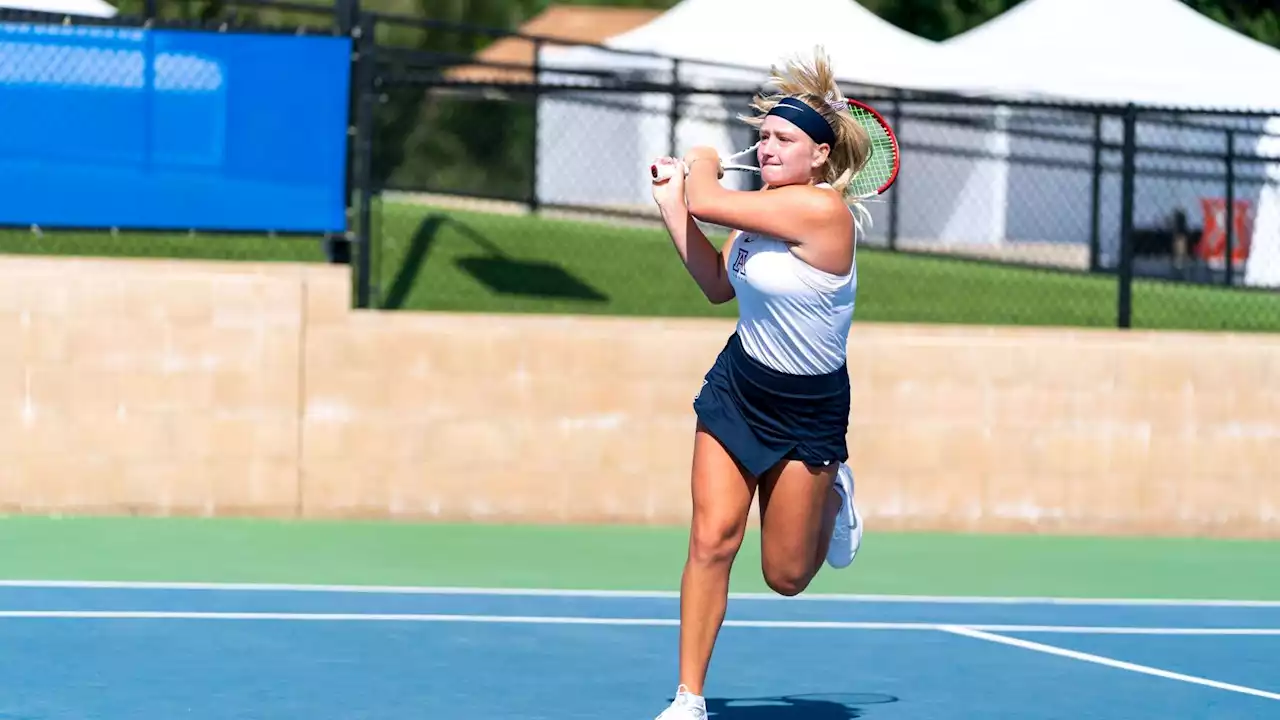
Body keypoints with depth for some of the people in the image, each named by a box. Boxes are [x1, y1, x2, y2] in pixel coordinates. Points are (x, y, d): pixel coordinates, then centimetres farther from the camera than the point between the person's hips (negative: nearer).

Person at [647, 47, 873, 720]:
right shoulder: (764, 201, -1)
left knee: (785, 577, 6)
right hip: (736, 389, 6)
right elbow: (718, 285, 11)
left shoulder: (821, 209, -27)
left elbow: (706, 201, -30)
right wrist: (672, 203, 5)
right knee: (712, 540, -8)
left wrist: (702, 161, -7)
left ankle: (833, 495, 39)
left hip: (808, 411, -5)